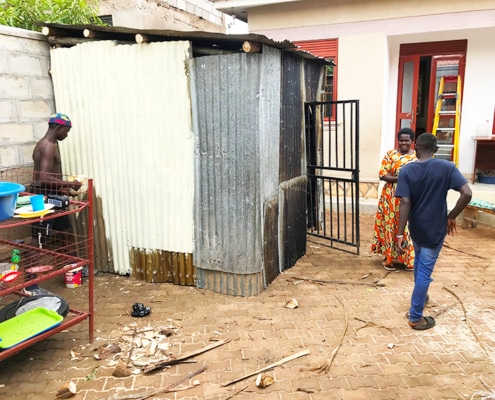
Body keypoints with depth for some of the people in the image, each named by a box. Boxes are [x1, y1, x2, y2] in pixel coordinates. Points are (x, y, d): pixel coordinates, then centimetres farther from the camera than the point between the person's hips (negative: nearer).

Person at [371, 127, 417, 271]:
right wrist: (400, 178, -20)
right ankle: (388, 258, 16)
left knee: (408, 227, 7)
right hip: (391, 198, -2)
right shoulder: (390, 154, -1)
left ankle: (408, 259, 20)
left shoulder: (417, 156, 6)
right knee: (391, 226, 4)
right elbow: (382, 175, -8)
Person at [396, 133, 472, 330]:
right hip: (435, 229, -2)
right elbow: (467, 194, -19)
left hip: (415, 227, 3)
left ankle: (420, 296, 48)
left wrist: (400, 233, -15)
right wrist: (451, 217, -7)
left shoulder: (407, 171, -10)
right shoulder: (447, 167, -11)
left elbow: (405, 203, -17)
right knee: (425, 271, 4)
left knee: (419, 261, 28)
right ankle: (415, 317, 12)